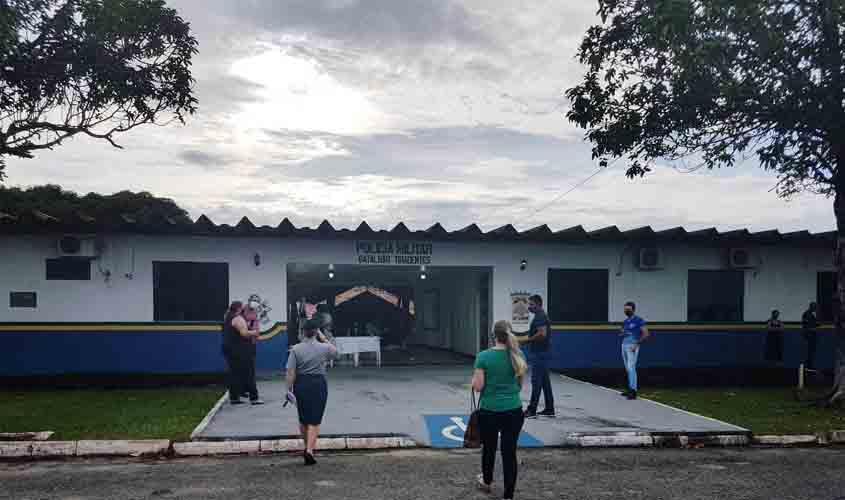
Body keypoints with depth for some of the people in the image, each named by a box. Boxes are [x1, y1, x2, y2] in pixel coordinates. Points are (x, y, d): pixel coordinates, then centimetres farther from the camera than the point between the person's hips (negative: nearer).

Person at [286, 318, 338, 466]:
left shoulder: (296, 349, -6)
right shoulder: (324, 347, -6)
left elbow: (291, 372, -8)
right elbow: (335, 352, 17)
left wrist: (289, 389, -1)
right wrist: (324, 339, 16)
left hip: (301, 384, 2)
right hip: (318, 384, -2)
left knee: (303, 419, 18)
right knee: (315, 420, 2)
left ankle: (307, 447, 32)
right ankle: (309, 450, -11)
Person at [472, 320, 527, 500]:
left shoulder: (483, 356, -12)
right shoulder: (517, 356, -2)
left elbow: (478, 387, -12)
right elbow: (520, 385, 8)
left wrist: (475, 378, 9)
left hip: (489, 411, -1)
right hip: (513, 411, 2)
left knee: (489, 448, 19)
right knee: (509, 452, 6)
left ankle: (487, 482, 42)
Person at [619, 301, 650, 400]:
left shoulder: (639, 320, -8)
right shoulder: (625, 321, 15)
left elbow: (646, 334, -12)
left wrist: (636, 344, -18)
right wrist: (621, 333, 2)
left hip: (632, 346, -8)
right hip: (624, 345, 8)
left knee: (631, 368, -14)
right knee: (628, 368, 11)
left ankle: (633, 391, -16)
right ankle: (630, 389, 19)